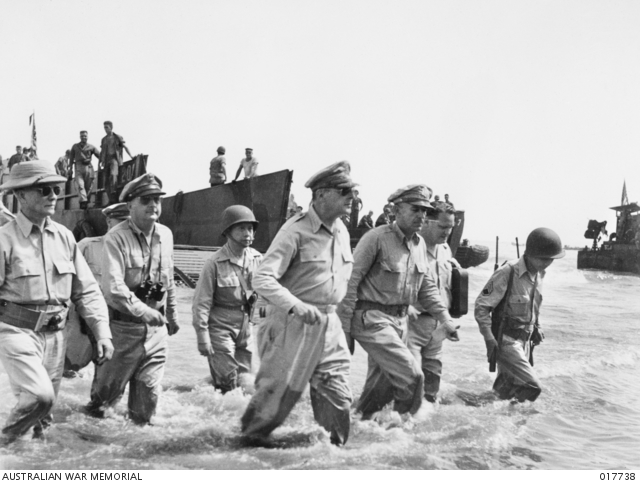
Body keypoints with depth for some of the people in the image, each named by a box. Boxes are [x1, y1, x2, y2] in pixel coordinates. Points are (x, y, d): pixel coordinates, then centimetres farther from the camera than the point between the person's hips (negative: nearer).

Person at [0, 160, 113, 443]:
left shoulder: (63, 237, 5)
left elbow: (86, 290, 8)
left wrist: (103, 333, 0)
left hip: (54, 334, 5)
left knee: (44, 409, 12)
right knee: (39, 395, -21)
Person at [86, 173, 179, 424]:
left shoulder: (165, 235, 4)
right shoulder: (116, 238, -16)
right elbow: (113, 289, -25)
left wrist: (172, 315, 23)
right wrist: (146, 312, -27)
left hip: (156, 328, 5)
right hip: (123, 327, -5)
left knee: (149, 391, 8)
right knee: (108, 390, 11)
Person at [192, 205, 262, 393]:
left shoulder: (257, 259, 1)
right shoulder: (215, 263, -14)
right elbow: (201, 302, -13)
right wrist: (202, 336, -15)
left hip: (245, 326, 5)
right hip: (220, 326, -5)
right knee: (228, 382, -8)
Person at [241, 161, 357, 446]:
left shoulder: (342, 232, 9)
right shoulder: (296, 230, -15)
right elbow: (262, 279, -21)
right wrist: (296, 305, -33)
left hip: (329, 326, 7)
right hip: (293, 325, -6)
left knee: (338, 398, 6)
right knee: (278, 392, 4)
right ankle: (248, 442, 25)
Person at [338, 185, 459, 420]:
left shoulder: (419, 244, 10)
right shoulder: (377, 238, -14)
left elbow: (427, 287, 19)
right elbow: (351, 283, -14)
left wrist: (445, 318, 8)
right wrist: (344, 328, -16)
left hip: (400, 320, 8)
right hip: (372, 319, -8)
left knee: (382, 383, 13)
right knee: (410, 375, -13)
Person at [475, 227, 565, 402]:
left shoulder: (539, 274, 3)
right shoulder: (507, 273, -21)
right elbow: (481, 306, -17)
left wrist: (536, 327, 13)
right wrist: (489, 338, -20)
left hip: (525, 340, 8)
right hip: (506, 340, -8)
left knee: (513, 388, 13)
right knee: (532, 387, -16)